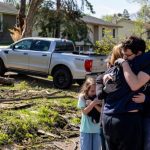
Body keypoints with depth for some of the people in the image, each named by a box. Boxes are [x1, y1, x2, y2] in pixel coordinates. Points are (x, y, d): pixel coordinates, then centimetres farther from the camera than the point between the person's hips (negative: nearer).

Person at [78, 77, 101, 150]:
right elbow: (84, 111, -12)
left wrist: (95, 105, -24)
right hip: (86, 129, -1)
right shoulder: (82, 97, -7)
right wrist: (93, 103, -23)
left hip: (97, 129, 2)